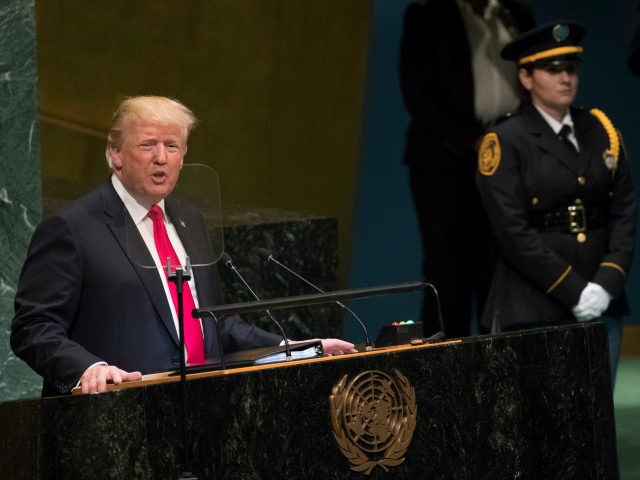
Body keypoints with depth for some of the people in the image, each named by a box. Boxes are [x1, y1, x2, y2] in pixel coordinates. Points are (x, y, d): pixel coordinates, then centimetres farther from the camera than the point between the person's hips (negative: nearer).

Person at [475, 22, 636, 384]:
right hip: (531, 309, -4)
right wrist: (574, 293, -13)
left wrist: (607, 283, -7)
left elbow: (624, 213, 8)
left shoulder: (601, 131, 12)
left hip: (601, 301, 4)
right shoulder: (504, 143, -3)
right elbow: (515, 234, -9)